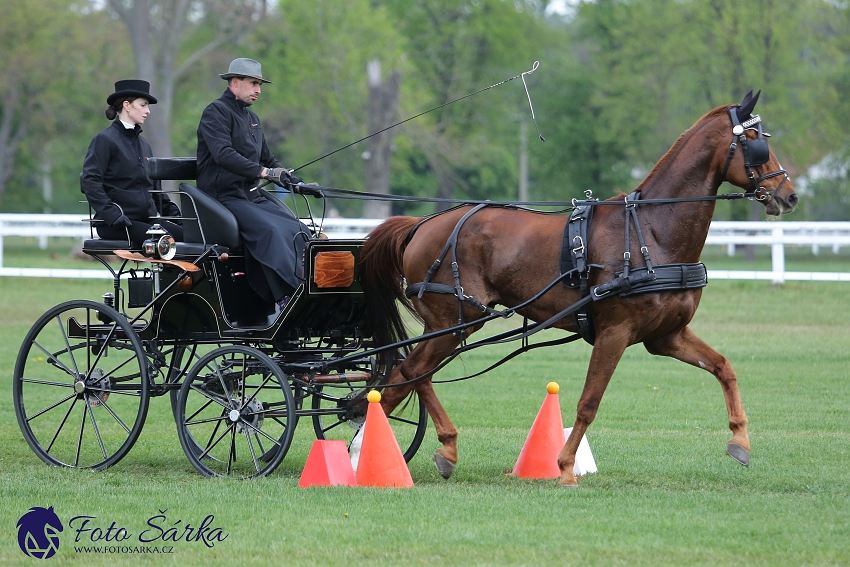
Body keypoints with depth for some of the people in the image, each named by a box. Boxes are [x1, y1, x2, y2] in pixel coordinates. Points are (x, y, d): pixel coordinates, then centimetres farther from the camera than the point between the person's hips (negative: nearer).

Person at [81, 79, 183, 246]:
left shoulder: (144, 145, 23)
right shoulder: (105, 140, 0)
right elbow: (89, 182, -10)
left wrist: (173, 212, 12)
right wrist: (111, 213, -22)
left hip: (146, 219, 7)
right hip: (116, 225, -7)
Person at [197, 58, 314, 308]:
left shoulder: (252, 119, 23)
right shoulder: (216, 112, -6)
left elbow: (267, 160, 29)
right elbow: (223, 155, -22)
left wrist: (296, 182, 11)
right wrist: (264, 172, -28)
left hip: (253, 196, 8)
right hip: (224, 197, -8)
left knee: (298, 230, -15)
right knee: (269, 230, -31)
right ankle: (285, 299, -35)